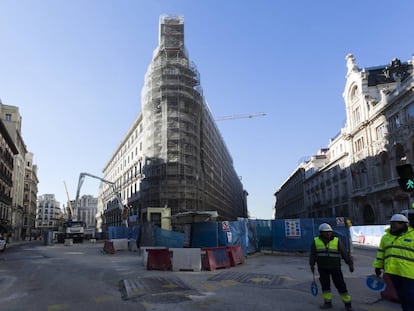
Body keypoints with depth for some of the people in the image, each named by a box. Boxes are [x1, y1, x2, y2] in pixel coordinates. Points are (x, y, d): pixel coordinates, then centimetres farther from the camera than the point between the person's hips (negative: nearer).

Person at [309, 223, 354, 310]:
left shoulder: (337, 241, -4)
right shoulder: (316, 241, -1)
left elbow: (345, 253, 0)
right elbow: (312, 254, 8)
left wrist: (350, 264, 0)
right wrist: (312, 265, 8)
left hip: (335, 268, -2)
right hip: (322, 268, 2)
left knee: (341, 285, 0)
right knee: (325, 285, 8)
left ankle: (347, 303, 12)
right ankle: (327, 302, 21)